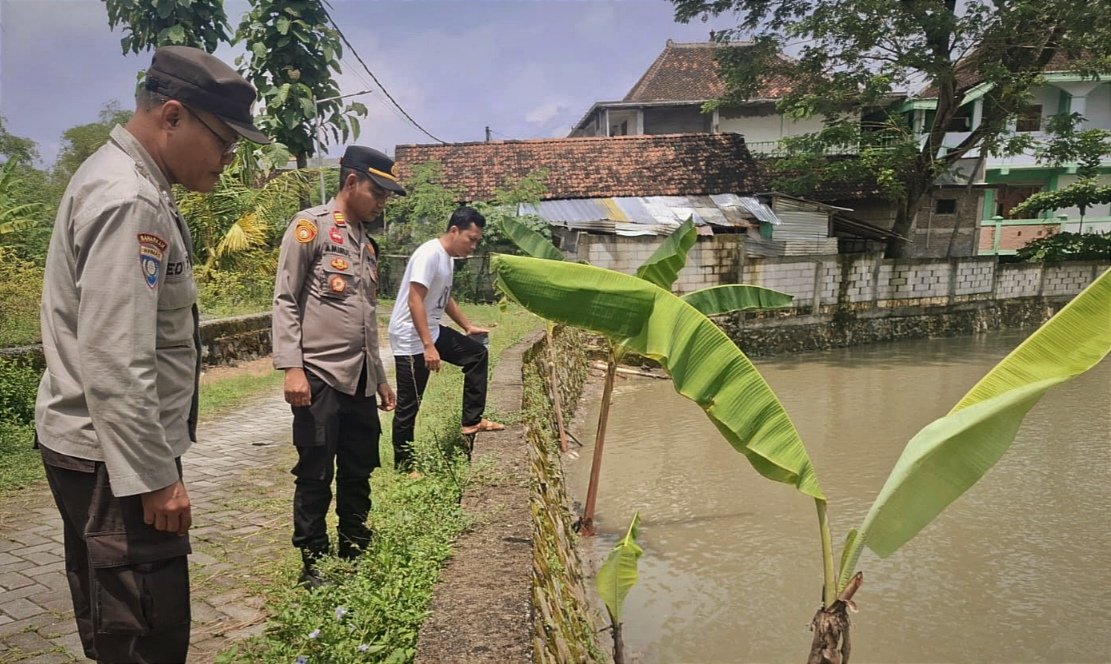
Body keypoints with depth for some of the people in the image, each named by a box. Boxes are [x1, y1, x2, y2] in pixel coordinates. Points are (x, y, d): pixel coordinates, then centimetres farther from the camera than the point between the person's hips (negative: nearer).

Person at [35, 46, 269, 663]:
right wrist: (156, 478, -19)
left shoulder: (117, 177, 12)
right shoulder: (130, 202, -21)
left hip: (91, 447, 11)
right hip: (116, 456, -11)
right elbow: (116, 365, -26)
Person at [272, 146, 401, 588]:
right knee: (316, 475, 3)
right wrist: (292, 368, -17)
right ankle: (313, 564, 17)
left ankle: (354, 555, 27)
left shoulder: (367, 241, 18)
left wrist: (380, 376, 21)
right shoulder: (311, 226, -3)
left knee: (358, 472, 13)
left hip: (361, 380, 7)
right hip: (320, 377, -7)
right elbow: (285, 301, -8)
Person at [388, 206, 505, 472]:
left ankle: (471, 421, 15)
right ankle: (404, 466, 12)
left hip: (432, 331, 10)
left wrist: (468, 327, 24)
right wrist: (428, 346, -30)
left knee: (477, 354, 14)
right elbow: (414, 302, -27)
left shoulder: (447, 257, 9)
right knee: (408, 405, -1)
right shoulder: (429, 254, -21)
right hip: (410, 338, -10)